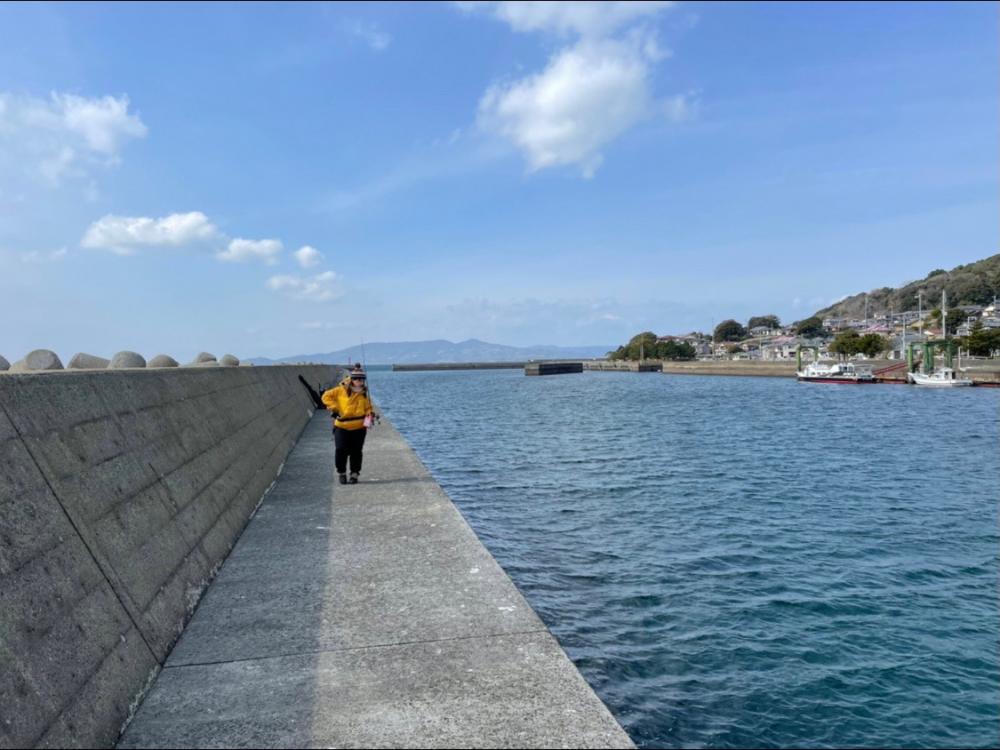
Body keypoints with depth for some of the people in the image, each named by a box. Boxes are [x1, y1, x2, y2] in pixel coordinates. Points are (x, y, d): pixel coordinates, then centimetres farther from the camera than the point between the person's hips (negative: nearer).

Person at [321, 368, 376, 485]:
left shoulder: (364, 394, 7)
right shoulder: (341, 390, -4)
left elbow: (368, 408, 16)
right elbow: (326, 396, 1)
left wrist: (369, 415, -5)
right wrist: (334, 407, -8)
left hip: (359, 428, 2)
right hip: (342, 427, -2)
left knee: (356, 452, 5)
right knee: (341, 450, -5)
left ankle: (354, 474, 19)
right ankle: (341, 473, 14)